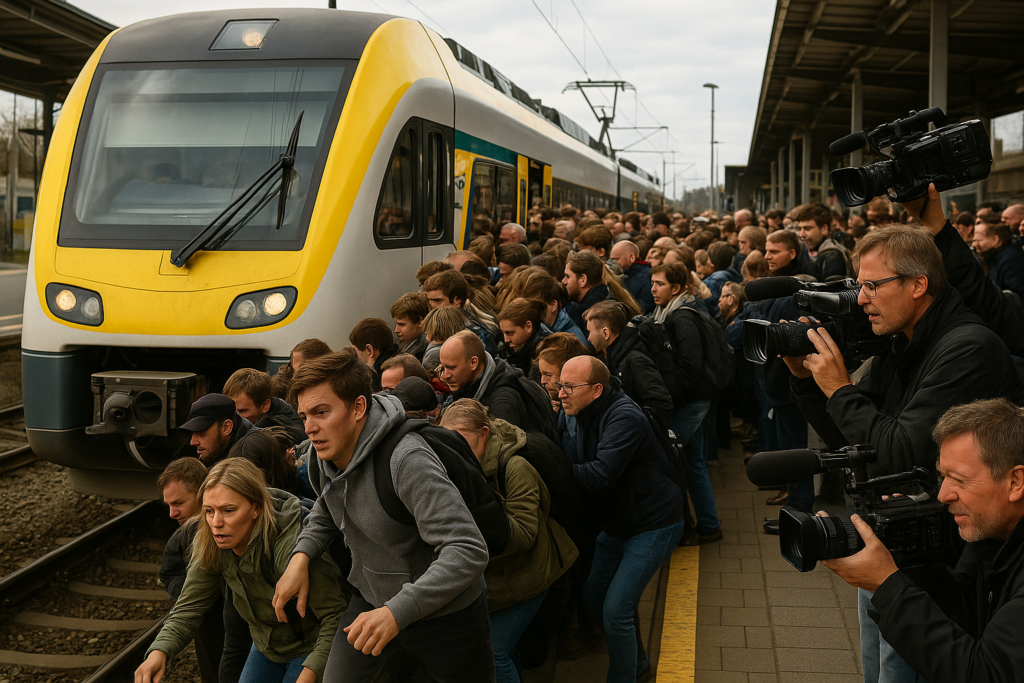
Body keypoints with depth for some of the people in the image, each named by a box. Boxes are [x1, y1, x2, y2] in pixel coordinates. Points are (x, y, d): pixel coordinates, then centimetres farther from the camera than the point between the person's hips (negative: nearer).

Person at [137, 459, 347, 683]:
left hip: (310, 647, -6)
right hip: (266, 647, 6)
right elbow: (189, 607, -8)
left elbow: (336, 616, -30)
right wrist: (159, 651, -27)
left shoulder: (290, 545, -35)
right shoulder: (211, 547, -14)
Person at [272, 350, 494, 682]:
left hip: (444, 614, -6)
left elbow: (469, 551, -37)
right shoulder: (321, 458, -6)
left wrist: (398, 611, -44)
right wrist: (301, 556, -3)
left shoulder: (406, 460, -32)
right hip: (370, 600, 6)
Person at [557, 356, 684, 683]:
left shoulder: (624, 418, -26)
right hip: (617, 525, 9)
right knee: (593, 596, 15)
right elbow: (578, 464, 3)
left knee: (615, 610, -12)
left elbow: (600, 475, -34)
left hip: (653, 526, -9)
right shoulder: (586, 415, 4)